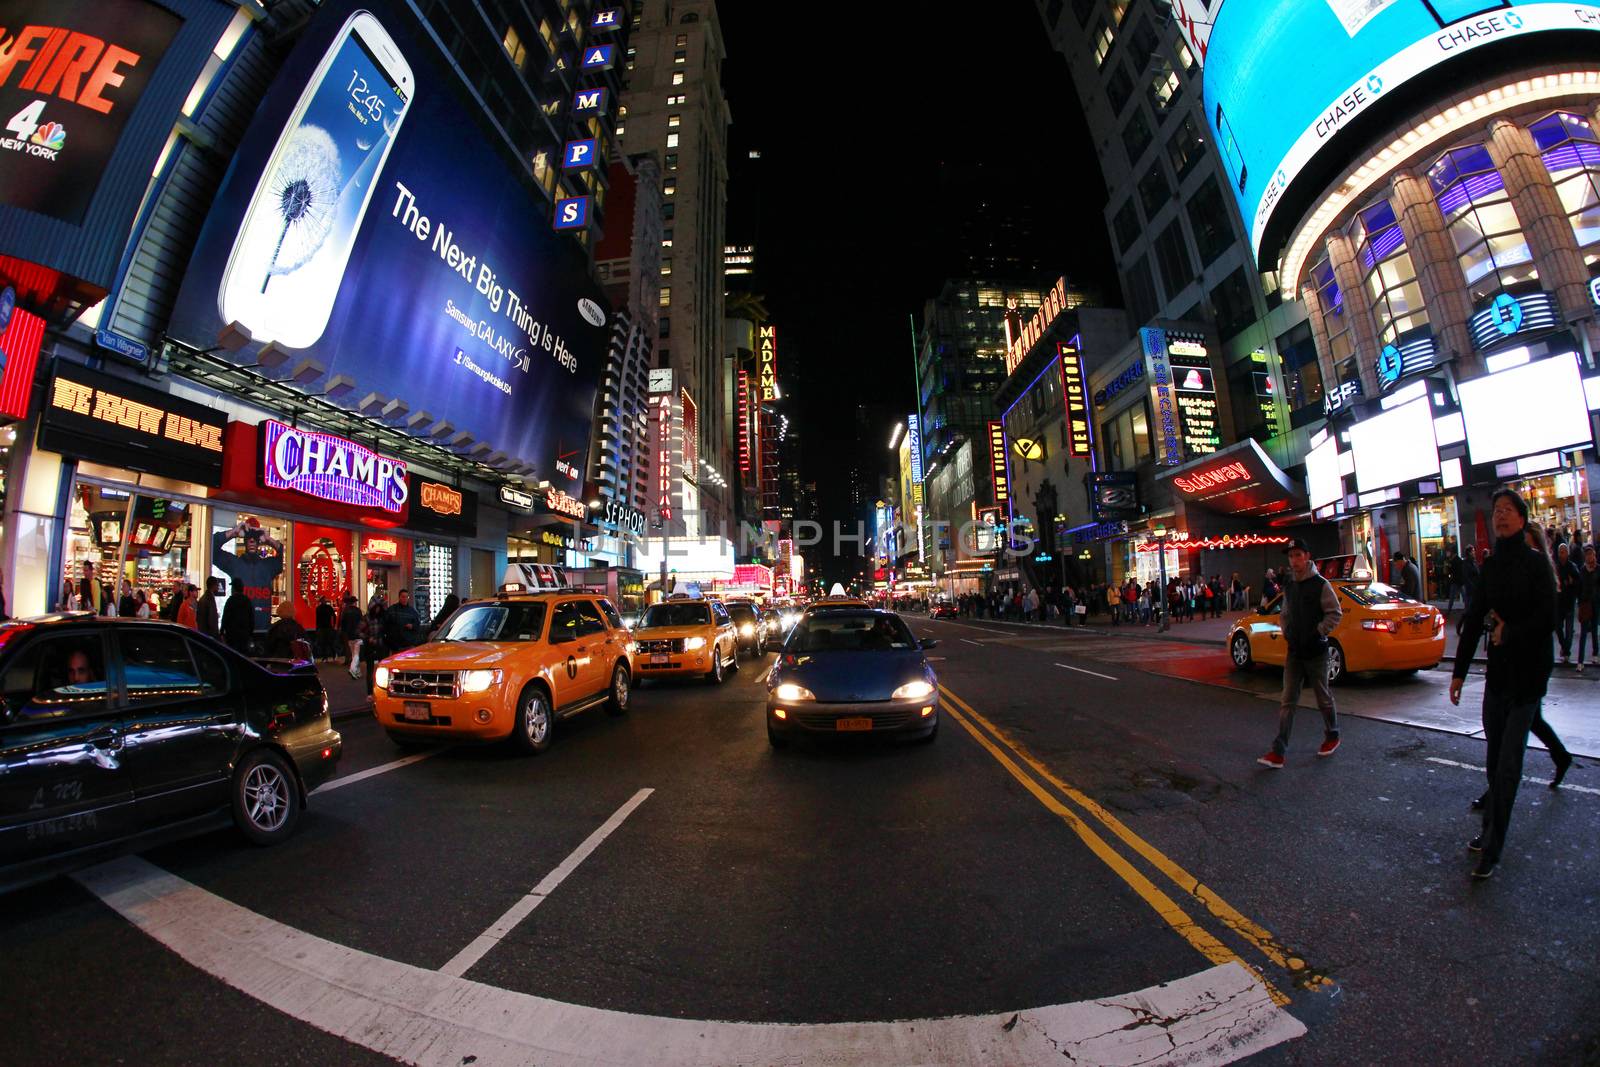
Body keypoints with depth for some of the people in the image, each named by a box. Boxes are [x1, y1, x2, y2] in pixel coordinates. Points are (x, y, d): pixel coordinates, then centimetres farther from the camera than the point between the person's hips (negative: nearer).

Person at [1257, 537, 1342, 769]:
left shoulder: (1320, 584, -9)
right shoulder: (1288, 586, 9)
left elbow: (1335, 613, -9)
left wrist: (1317, 633, -13)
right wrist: (1286, 633, 6)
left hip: (1315, 652, -5)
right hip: (1294, 652, 5)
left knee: (1323, 698, 13)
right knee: (1287, 701, 1)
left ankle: (1332, 737, 39)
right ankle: (1278, 753, -1)